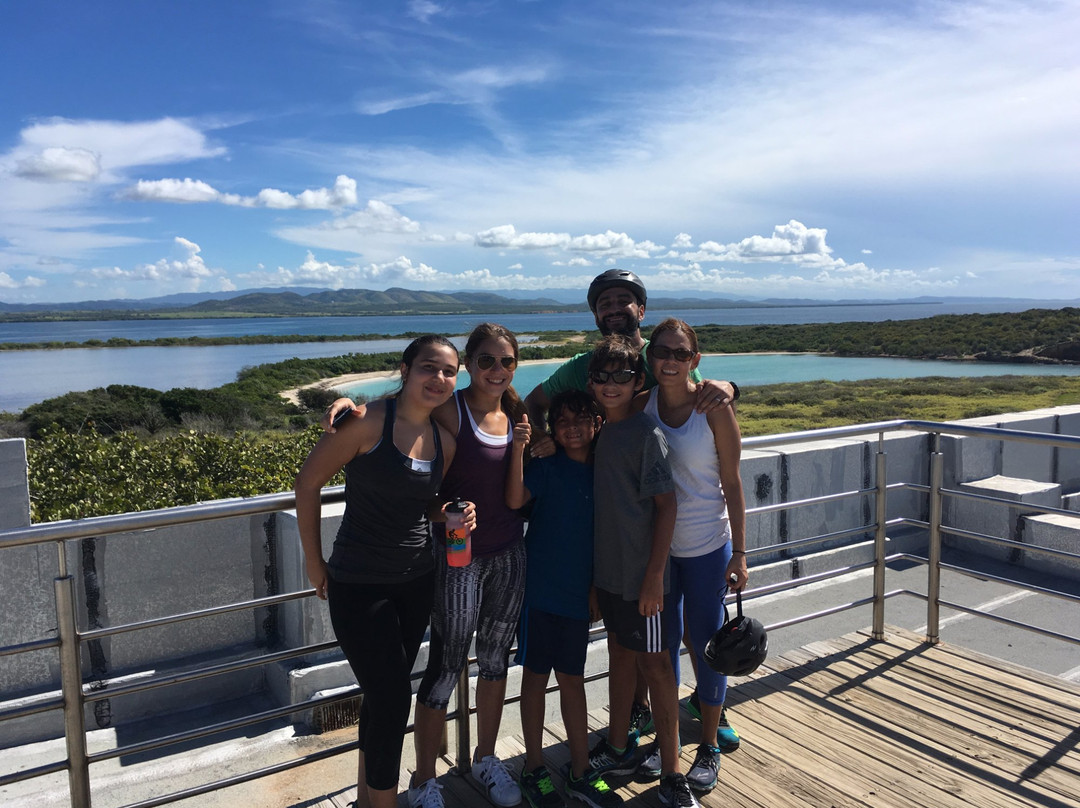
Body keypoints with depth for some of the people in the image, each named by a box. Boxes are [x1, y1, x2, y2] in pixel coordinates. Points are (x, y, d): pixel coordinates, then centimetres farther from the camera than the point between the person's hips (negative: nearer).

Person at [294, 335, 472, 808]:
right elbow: (308, 482, -10)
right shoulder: (368, 421, -17)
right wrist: (314, 561, -5)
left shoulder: (444, 441, 2)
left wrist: (453, 517, -6)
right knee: (393, 698, -2)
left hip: (416, 581, 6)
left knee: (383, 694, 19)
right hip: (359, 586, -6)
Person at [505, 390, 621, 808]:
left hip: (578, 592, 4)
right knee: (536, 676, 8)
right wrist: (518, 449, -35)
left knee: (572, 679, 13)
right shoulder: (546, 466, -8)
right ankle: (534, 769, 23)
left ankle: (580, 772, 25)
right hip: (540, 588, -4)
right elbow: (515, 499, -26)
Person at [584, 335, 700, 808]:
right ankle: (618, 751, 35)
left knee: (653, 663, 3)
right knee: (619, 654, 19)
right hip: (608, 569, 7)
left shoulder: (646, 433, -14)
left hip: (642, 574, -7)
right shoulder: (601, 432, 6)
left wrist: (654, 575, -17)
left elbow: (666, 505, -15)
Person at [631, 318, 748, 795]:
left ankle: (710, 746, 27)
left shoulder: (713, 408, -11)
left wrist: (739, 552, -8)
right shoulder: (641, 404, -2)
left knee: (705, 641, 8)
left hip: (706, 545, -3)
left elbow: (732, 483, -7)